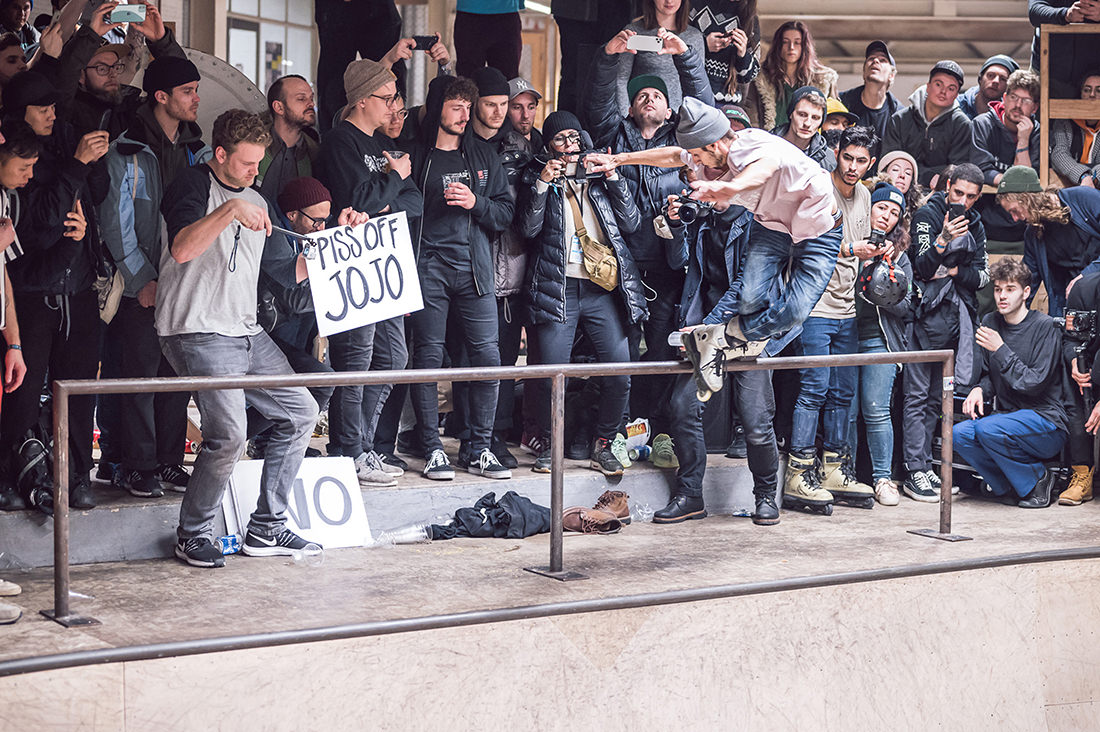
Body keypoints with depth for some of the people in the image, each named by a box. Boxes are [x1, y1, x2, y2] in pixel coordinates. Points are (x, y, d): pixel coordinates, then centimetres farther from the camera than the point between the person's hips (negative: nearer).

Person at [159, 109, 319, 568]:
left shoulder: (256, 202, 20)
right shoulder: (193, 186, -5)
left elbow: (288, 271, 23)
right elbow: (181, 249, -24)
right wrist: (231, 210, -31)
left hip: (248, 333, 9)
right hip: (198, 333, -9)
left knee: (300, 412, 6)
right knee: (228, 434, -21)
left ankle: (266, 528, 14)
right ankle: (193, 536, -1)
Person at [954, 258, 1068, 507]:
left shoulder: (1044, 326, -10)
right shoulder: (990, 323, 8)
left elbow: (1035, 384, -15)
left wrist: (1001, 349, -20)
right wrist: (980, 390, -6)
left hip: (1046, 420, -6)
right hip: (1009, 416, 6)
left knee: (988, 428, -32)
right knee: (959, 435, -21)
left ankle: (1037, 480, -9)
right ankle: (1011, 485, -3)